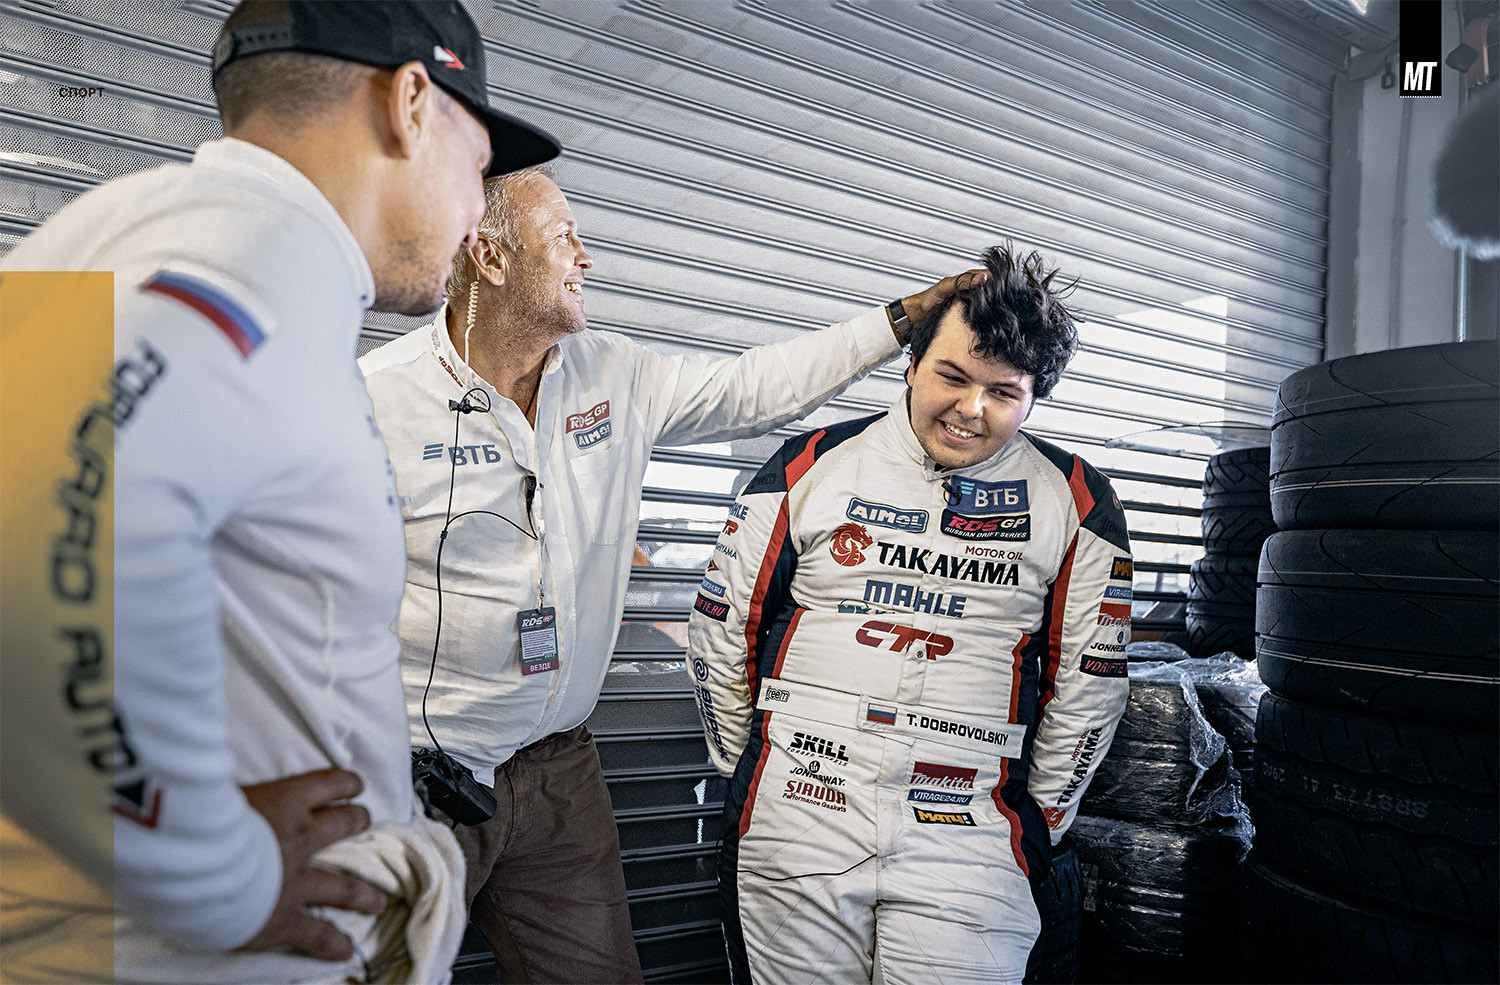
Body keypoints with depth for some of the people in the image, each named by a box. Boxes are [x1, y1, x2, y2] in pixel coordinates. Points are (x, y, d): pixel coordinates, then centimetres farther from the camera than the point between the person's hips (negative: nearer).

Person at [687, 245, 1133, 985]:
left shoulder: (1073, 502, 1)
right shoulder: (812, 465, 0)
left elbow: (1089, 686, 7)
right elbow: (722, 631, 6)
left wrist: (1037, 823, 10)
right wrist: (751, 773, 9)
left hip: (966, 845, 0)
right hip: (793, 831, 1)